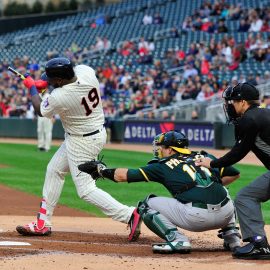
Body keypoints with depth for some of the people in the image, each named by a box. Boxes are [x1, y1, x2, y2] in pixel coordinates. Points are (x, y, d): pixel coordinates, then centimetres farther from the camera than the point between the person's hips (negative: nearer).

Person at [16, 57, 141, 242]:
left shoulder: (59, 97, -30)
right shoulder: (85, 71, -13)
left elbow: (40, 110, -6)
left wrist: (32, 87, 10)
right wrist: (46, 83, 6)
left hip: (82, 142, -9)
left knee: (86, 189, -3)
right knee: (54, 170, 18)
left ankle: (129, 215, -12)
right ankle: (43, 223, 27)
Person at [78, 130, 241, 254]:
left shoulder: (164, 166, 11)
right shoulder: (205, 157, 21)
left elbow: (124, 175, 12)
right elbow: (234, 174, 22)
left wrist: (102, 170, 28)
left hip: (197, 217, -5)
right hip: (227, 214, 5)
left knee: (146, 205, 12)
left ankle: (176, 239, -5)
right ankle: (231, 234, 22)